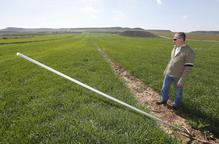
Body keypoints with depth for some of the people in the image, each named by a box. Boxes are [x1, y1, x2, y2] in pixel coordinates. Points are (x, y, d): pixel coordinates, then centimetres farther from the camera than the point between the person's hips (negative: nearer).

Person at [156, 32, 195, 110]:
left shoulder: (189, 52, -19)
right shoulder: (175, 48, 2)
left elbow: (188, 68, -19)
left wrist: (182, 79, -21)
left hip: (178, 76, -6)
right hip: (168, 74, 6)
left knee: (178, 91, 14)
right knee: (164, 88, 17)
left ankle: (176, 104, 36)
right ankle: (164, 100, 39)